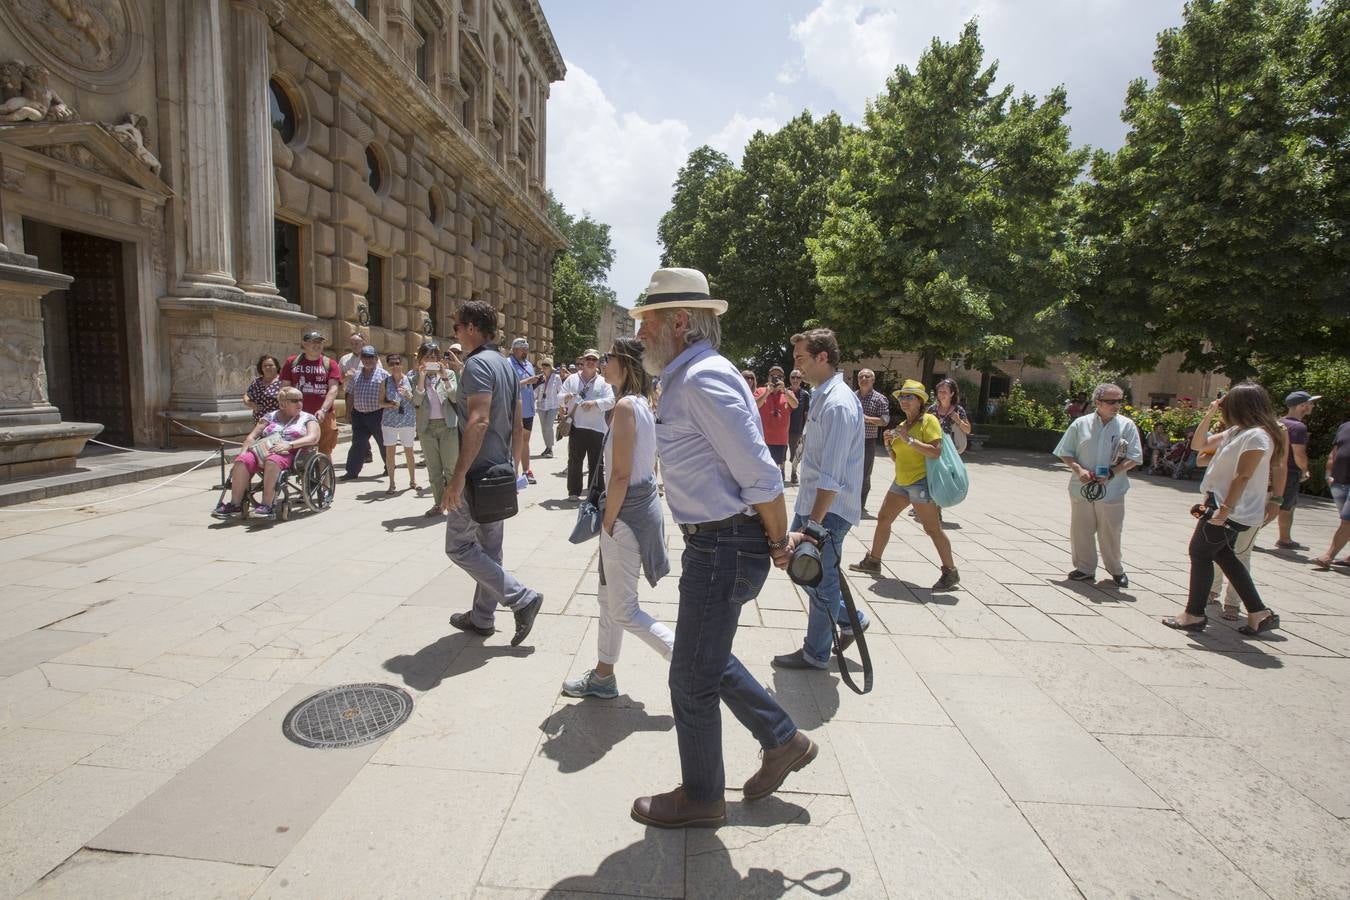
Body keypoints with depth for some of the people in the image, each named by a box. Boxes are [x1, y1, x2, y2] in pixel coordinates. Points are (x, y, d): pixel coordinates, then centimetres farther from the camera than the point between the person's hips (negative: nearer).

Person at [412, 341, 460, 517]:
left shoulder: (449, 373, 2)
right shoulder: (417, 378, 6)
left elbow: (455, 397, -10)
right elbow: (416, 403, -8)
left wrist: (444, 377, -17)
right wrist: (421, 377, -14)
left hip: (448, 425, -2)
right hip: (427, 427, 2)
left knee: (450, 467, -1)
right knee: (433, 468, 8)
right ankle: (438, 503, 17)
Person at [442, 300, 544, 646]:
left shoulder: (477, 363, -16)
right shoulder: (507, 365, 13)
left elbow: (478, 421, -27)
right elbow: (518, 425, 16)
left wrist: (458, 476, -26)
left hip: (478, 473, -9)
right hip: (501, 472, 9)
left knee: (459, 546, 1)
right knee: (489, 546, 15)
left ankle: (522, 598, -3)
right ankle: (482, 617, 26)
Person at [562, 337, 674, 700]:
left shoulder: (625, 406, -19)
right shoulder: (644, 404, 9)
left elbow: (621, 475, -21)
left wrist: (607, 523, -13)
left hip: (628, 513, -10)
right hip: (644, 504, 10)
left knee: (624, 611, 2)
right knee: (609, 598, 20)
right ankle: (603, 676, 33)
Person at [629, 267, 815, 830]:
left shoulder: (702, 379, -21)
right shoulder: (684, 378, 12)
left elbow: (761, 477, -23)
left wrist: (779, 543, -10)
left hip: (725, 548, -10)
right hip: (713, 543, 10)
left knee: (692, 677, 8)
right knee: (709, 658, 24)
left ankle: (701, 798, 31)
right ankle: (783, 741, 42)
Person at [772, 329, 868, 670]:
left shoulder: (838, 404, -21)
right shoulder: (822, 396, 9)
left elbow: (832, 478, -26)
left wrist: (814, 525, -27)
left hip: (829, 510, -9)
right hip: (811, 502, 10)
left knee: (820, 581, 6)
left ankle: (815, 654, 25)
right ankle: (850, 618, 35)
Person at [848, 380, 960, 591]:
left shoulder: (928, 420, -10)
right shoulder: (902, 425, 15)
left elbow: (936, 451, -22)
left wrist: (909, 440, -22)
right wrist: (889, 444, 1)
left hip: (921, 480, -8)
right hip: (901, 481, 8)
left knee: (932, 528, -5)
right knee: (883, 518, 10)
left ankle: (951, 573, 6)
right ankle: (873, 562, 22)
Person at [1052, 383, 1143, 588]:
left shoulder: (1127, 426, 0)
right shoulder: (1081, 424, 1)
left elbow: (1134, 458, 0)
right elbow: (1065, 453, 5)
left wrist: (1112, 473, -15)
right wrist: (1079, 469, -12)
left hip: (1112, 490, -1)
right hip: (1082, 488, 1)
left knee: (1110, 533, 7)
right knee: (1080, 531, 7)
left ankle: (1116, 570, 28)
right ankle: (1085, 568, 23)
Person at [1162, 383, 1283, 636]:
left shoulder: (1257, 435, -17)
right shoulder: (1237, 432, 12)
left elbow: (1243, 477, -21)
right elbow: (1198, 445, 18)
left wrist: (1224, 509, -22)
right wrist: (1208, 415, 8)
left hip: (1232, 511, -9)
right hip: (1220, 505, 9)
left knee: (1200, 553, -1)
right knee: (1222, 556, 14)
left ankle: (1194, 615, 10)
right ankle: (1259, 613, 21)